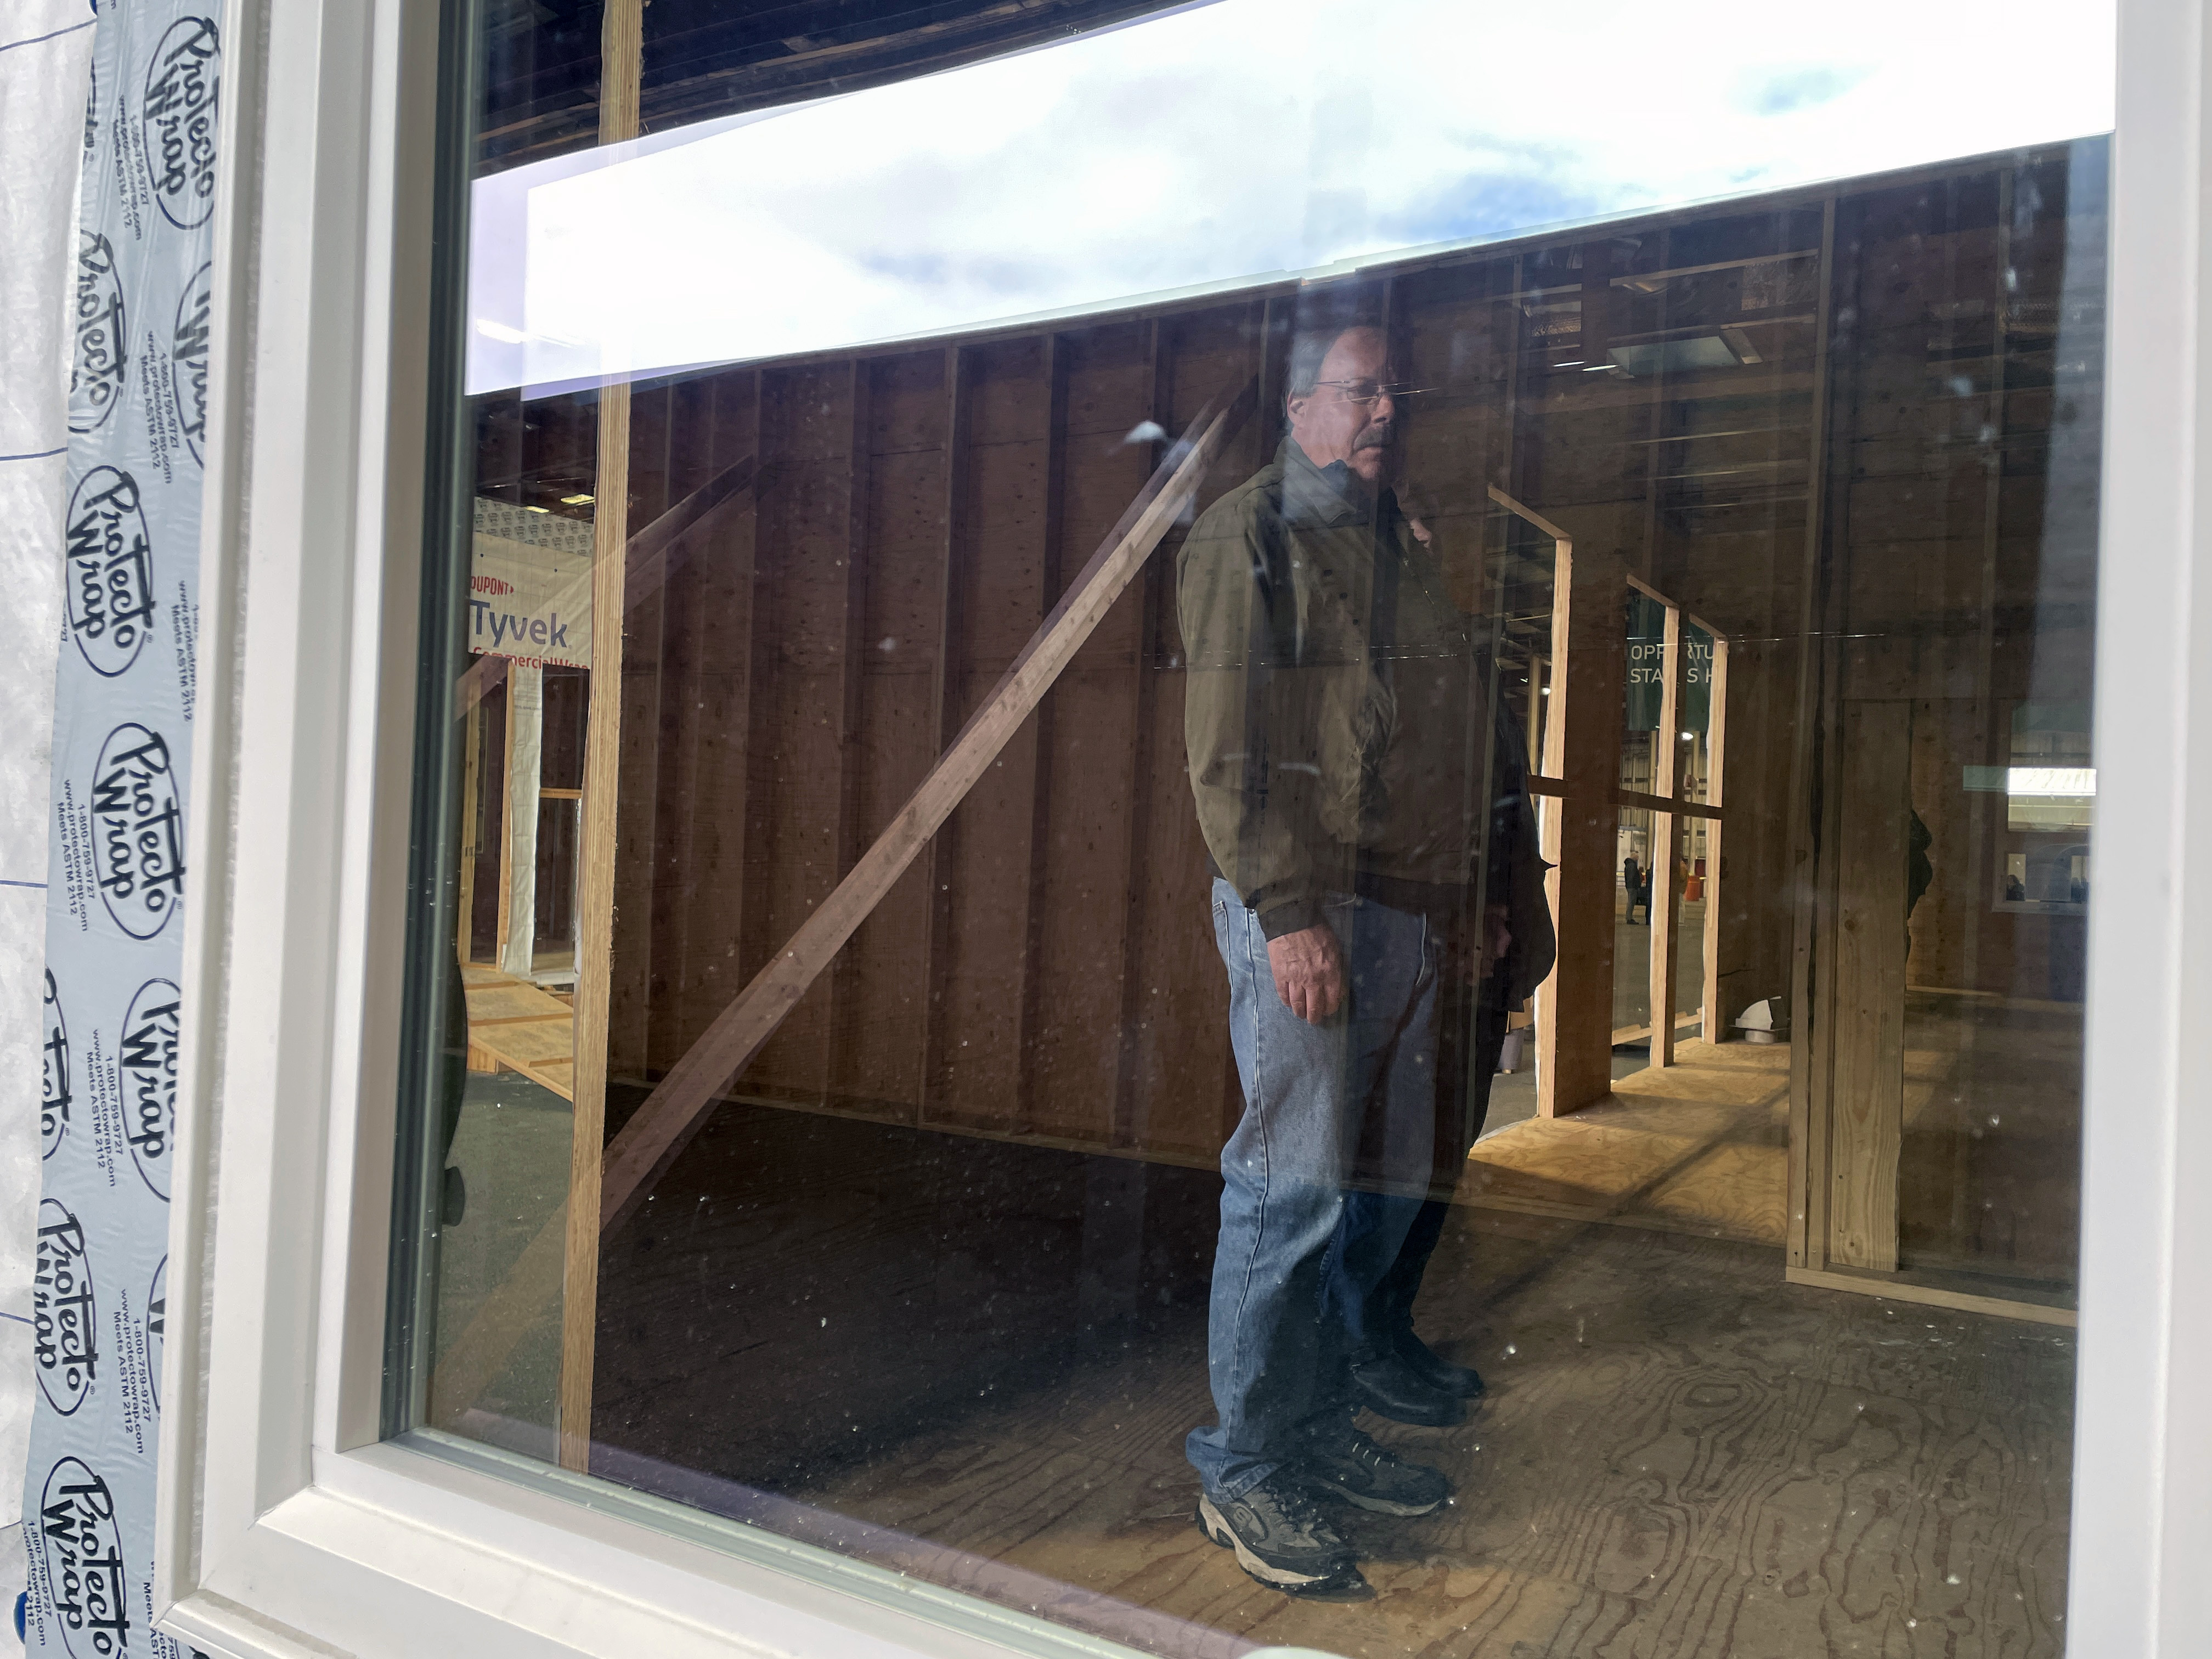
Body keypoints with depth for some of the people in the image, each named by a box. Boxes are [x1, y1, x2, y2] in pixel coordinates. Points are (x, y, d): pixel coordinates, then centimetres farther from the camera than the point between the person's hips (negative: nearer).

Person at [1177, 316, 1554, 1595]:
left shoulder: (1415, 552, 20)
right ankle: (1247, 1468, 9)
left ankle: (1324, 1420, 27)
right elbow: (1227, 751, -9)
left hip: (1427, 914, 7)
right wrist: (1286, 910, -17)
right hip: (1308, 908, -7)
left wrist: (1498, 900, 14)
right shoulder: (1249, 537, 0)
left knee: (1393, 1179, 11)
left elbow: (1477, 744, 20)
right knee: (1296, 1189, -5)